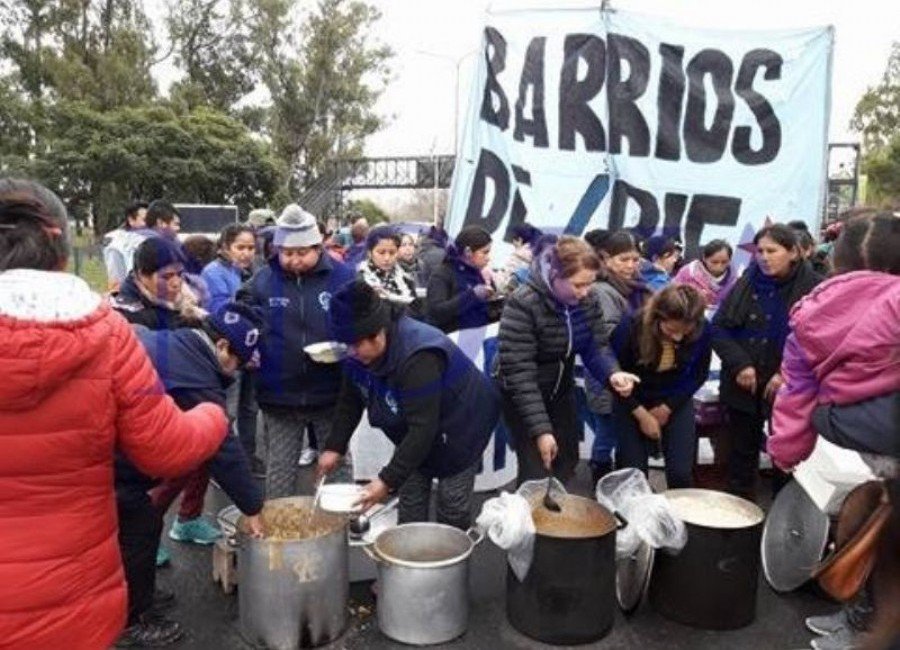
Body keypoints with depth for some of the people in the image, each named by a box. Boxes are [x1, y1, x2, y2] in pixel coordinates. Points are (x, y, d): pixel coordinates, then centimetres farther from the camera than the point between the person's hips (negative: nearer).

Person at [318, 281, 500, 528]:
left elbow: (423, 428, -38)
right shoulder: (360, 353, -13)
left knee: (452, 508, 0)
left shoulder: (418, 357, -38)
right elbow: (350, 402, 0)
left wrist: (387, 481, -37)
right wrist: (334, 448, -10)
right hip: (415, 436, 7)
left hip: (461, 426, -7)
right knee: (410, 505, 8)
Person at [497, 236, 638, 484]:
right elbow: (519, 373, -31)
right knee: (536, 472, -6)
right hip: (521, 395, -6)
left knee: (568, 463, 14)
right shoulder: (522, 305, -30)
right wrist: (540, 429, -34)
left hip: (562, 389, 6)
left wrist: (612, 373, -29)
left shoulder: (588, 299, -10)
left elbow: (596, 346, -6)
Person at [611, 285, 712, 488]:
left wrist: (667, 408, -8)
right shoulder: (630, 327, -28)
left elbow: (698, 374, -3)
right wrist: (642, 415, -13)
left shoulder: (702, 331, -21)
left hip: (676, 402, 2)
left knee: (680, 472, -6)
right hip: (633, 403, -1)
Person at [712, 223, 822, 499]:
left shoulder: (814, 288, -7)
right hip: (743, 385, 3)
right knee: (742, 451, 13)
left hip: (789, 390, -3)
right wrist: (740, 364, -11)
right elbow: (719, 327, 3)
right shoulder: (747, 283, 4)